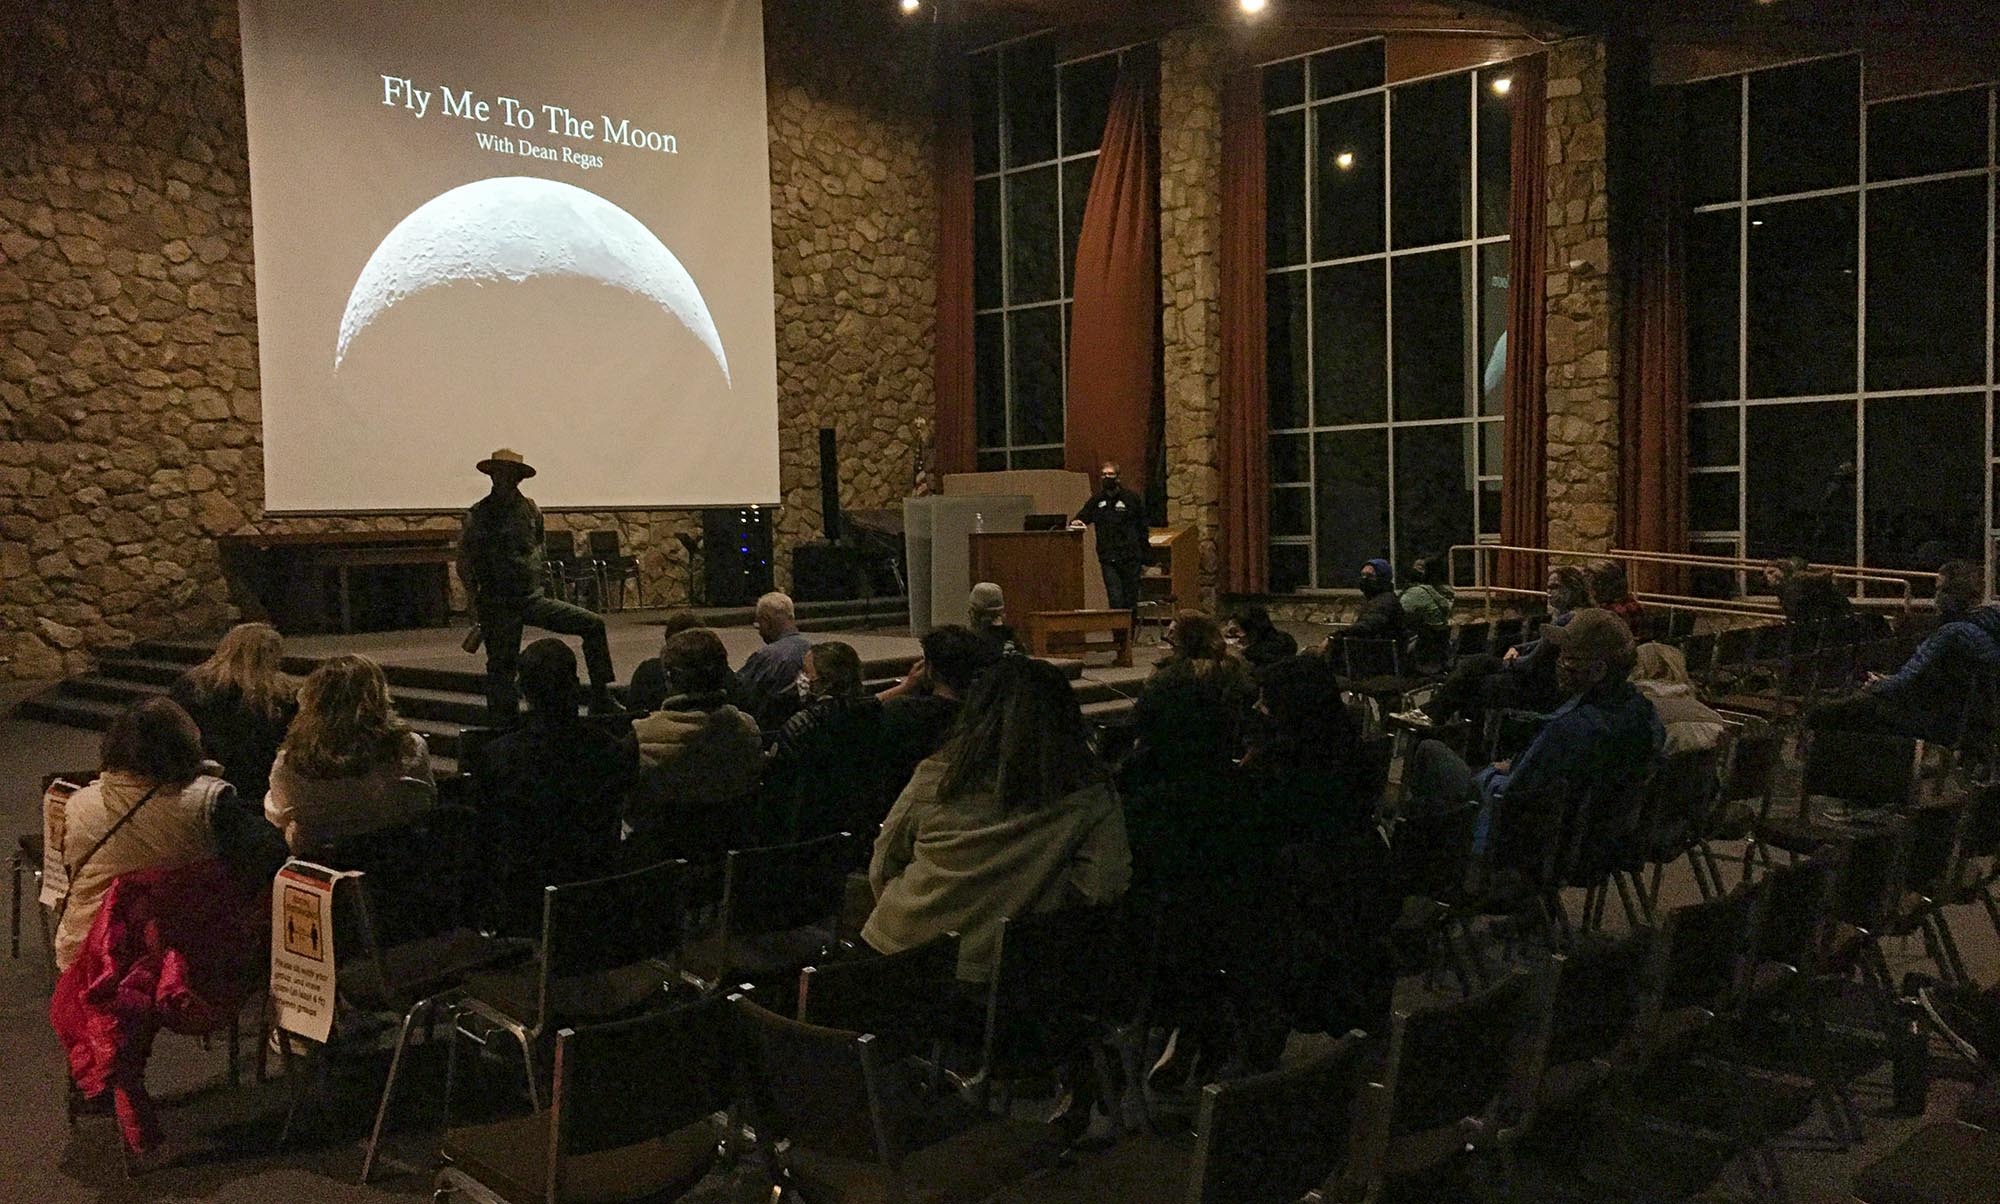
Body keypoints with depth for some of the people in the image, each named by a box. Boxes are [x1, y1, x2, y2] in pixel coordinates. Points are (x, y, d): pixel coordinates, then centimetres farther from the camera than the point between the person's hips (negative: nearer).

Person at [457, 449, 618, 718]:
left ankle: (600, 698, -2)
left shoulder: (531, 510, 8)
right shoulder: (478, 514, -3)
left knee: (594, 624, -6)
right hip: (498, 606, -4)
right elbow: (464, 564, 1)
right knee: (501, 666, -3)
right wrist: (479, 604, -4)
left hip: (533, 599, 4)